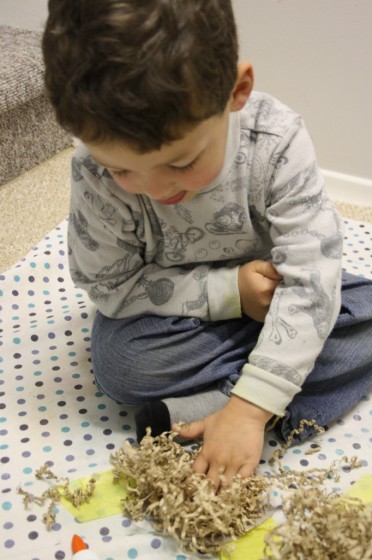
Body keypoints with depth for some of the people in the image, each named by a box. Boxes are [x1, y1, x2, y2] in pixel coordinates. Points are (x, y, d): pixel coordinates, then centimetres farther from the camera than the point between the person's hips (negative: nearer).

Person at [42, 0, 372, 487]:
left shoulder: (277, 142, -29)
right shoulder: (97, 171, -27)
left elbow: (311, 278, -30)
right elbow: (109, 286, -16)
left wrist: (248, 408, -37)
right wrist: (227, 290, -25)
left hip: (267, 293, 1)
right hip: (182, 312, -1)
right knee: (119, 362, -29)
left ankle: (191, 411, -25)